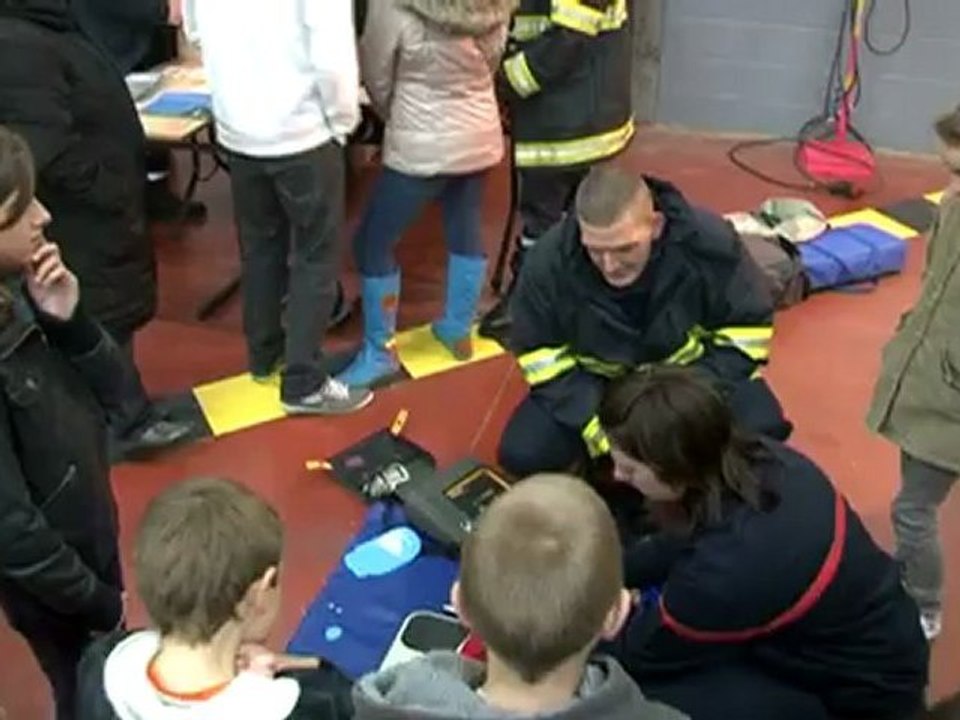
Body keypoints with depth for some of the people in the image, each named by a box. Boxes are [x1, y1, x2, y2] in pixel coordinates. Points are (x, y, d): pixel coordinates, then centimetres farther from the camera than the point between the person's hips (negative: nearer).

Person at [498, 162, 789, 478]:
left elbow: (748, 327, -13)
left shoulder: (708, 241, -26)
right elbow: (539, 354, -13)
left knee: (763, 429, -26)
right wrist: (596, 424, -26)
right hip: (596, 383, 1)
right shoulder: (549, 262, -26)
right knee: (521, 453, -20)